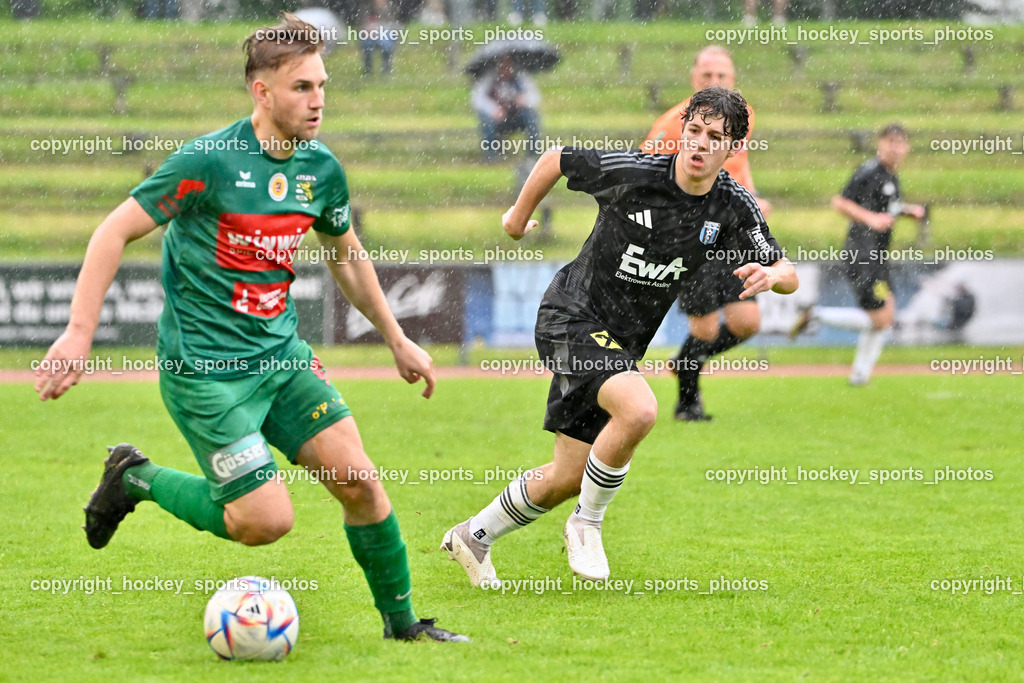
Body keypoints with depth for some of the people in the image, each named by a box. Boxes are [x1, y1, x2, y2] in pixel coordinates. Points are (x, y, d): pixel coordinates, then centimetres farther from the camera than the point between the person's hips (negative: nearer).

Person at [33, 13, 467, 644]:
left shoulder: (322, 169, 3)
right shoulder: (210, 160, -17)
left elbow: (347, 257, 22)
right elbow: (115, 232, -12)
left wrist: (397, 340, 24)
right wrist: (80, 332, -17)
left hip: (280, 352, 6)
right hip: (206, 370, -6)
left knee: (359, 478, -4)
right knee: (267, 520, -11)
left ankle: (402, 621, 13)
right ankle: (136, 479, 11)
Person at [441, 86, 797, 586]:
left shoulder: (734, 207, -7)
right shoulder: (631, 172, -18)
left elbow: (788, 275, -5)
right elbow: (556, 159, -2)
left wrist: (771, 274, -29)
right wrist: (518, 217, 10)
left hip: (620, 344, 6)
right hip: (573, 316, -6)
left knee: (567, 477, 9)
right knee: (638, 410, -32)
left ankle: (473, 536, 32)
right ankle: (586, 524, -10)